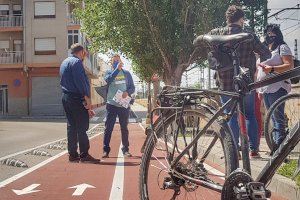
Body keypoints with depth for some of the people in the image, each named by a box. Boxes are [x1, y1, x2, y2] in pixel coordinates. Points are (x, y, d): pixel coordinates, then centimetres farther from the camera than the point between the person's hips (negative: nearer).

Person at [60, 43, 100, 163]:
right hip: (77, 99, -9)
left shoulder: (64, 62, 19)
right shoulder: (76, 62, -10)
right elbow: (81, 81, -18)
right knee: (82, 127, -7)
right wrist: (87, 99, -17)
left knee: (71, 126, 10)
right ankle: (84, 155, -6)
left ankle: (72, 154, 13)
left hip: (66, 97, 9)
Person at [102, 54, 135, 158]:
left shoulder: (127, 73, 11)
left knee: (124, 127, 9)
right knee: (108, 127, -4)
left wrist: (127, 92, -13)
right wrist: (117, 69, -22)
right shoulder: (109, 72, 5)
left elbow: (132, 87, 8)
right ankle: (106, 150, 1)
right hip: (111, 104, -2)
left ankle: (125, 149, 18)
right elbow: (107, 80, -18)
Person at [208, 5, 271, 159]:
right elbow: (266, 54, -7)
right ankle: (254, 150, 13)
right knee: (250, 115, 15)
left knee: (231, 117, 8)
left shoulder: (216, 34, -3)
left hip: (225, 84, 0)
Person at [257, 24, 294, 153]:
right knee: (273, 120, 8)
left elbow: (290, 66, -13)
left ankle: (279, 146, -18)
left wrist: (272, 69, -27)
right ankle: (276, 148, 11)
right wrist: (259, 89, 26)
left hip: (277, 88, -8)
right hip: (265, 89, 8)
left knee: (278, 119, -14)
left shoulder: (282, 48, 0)